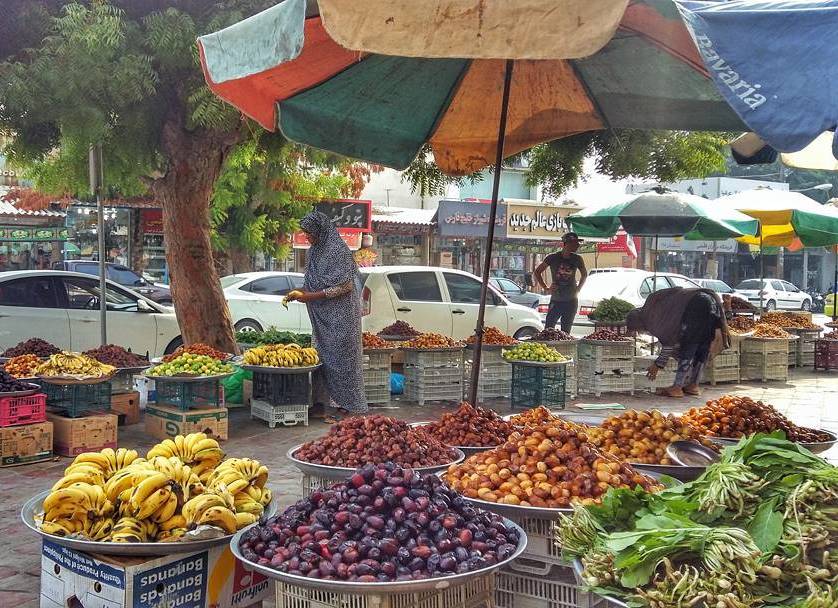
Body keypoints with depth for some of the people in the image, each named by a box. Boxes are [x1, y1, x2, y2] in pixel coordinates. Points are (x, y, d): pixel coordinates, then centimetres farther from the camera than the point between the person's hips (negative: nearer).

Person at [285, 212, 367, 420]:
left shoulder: (337, 250, -14)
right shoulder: (315, 251, 14)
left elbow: (345, 285, -18)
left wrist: (311, 296, -17)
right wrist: (299, 293, 2)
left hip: (340, 315, -9)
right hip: (322, 316, 9)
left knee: (340, 357, -5)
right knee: (324, 356, 8)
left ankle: (348, 405, 1)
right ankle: (333, 401, 14)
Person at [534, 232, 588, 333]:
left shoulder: (577, 259, 1)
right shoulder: (553, 258, -6)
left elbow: (584, 274, 19)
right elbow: (537, 272, 6)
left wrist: (578, 289, 8)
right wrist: (546, 288, 0)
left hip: (571, 301, 2)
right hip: (556, 301, -2)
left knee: (566, 332, 8)